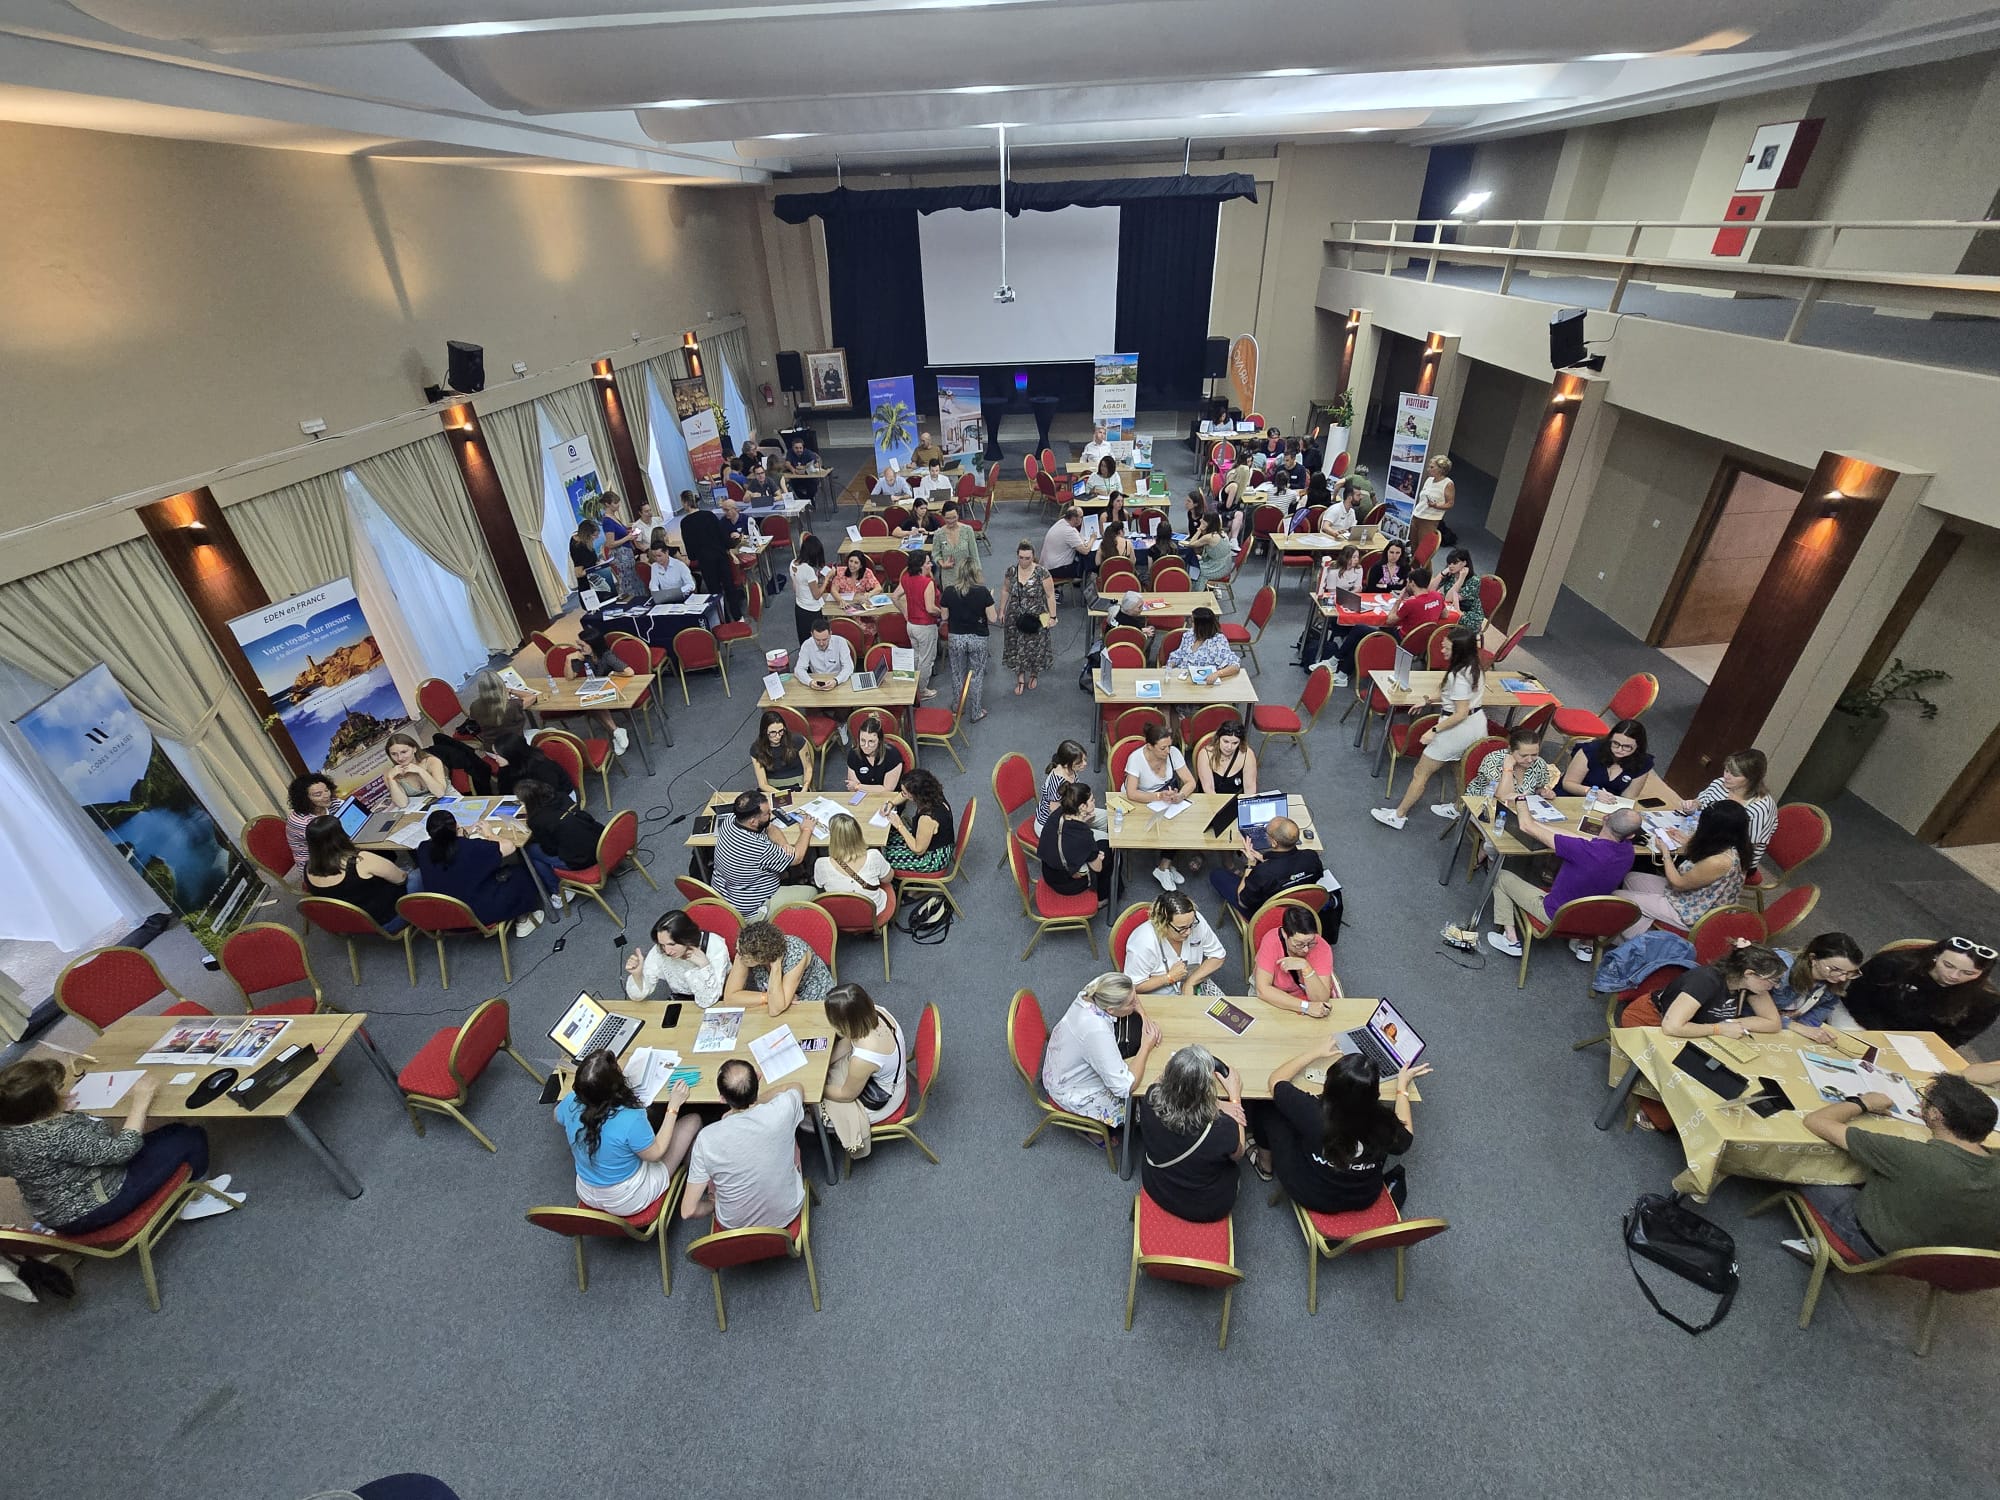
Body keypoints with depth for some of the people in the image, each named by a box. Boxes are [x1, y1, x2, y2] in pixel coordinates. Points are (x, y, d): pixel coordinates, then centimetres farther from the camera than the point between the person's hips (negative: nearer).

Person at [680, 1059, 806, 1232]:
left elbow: (688, 1211, -18)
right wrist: (756, 1101, 3)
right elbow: (797, 1086, -1)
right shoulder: (782, 1111, -27)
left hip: (734, 1224, 0)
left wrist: (712, 1204, 3)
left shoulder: (707, 1138, -27)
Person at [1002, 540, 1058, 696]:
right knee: (1017, 648, 9)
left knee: (1035, 647, 12)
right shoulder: (1011, 571, -6)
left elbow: (1050, 596, -12)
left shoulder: (1042, 572, -17)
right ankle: (1020, 679, 25)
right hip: (1015, 618, 3)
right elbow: (1006, 591, 10)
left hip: (1036, 618, -3)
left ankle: (1034, 675, 38)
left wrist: (1052, 616, -12)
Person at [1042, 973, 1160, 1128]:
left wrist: (1145, 1018, -13)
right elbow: (1125, 1087, -35)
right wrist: (1146, 1047, -25)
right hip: (1073, 1094, -7)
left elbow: (1131, 995, 3)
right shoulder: (1097, 1032, -41)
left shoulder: (1095, 992, -21)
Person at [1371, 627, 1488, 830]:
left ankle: (1398, 816, 12)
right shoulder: (1474, 667, 1)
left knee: (1421, 772, 3)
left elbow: (1461, 714, -25)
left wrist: (1434, 730, -20)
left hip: (1460, 728, -8)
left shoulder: (1459, 676, -26)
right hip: (1478, 723, 9)